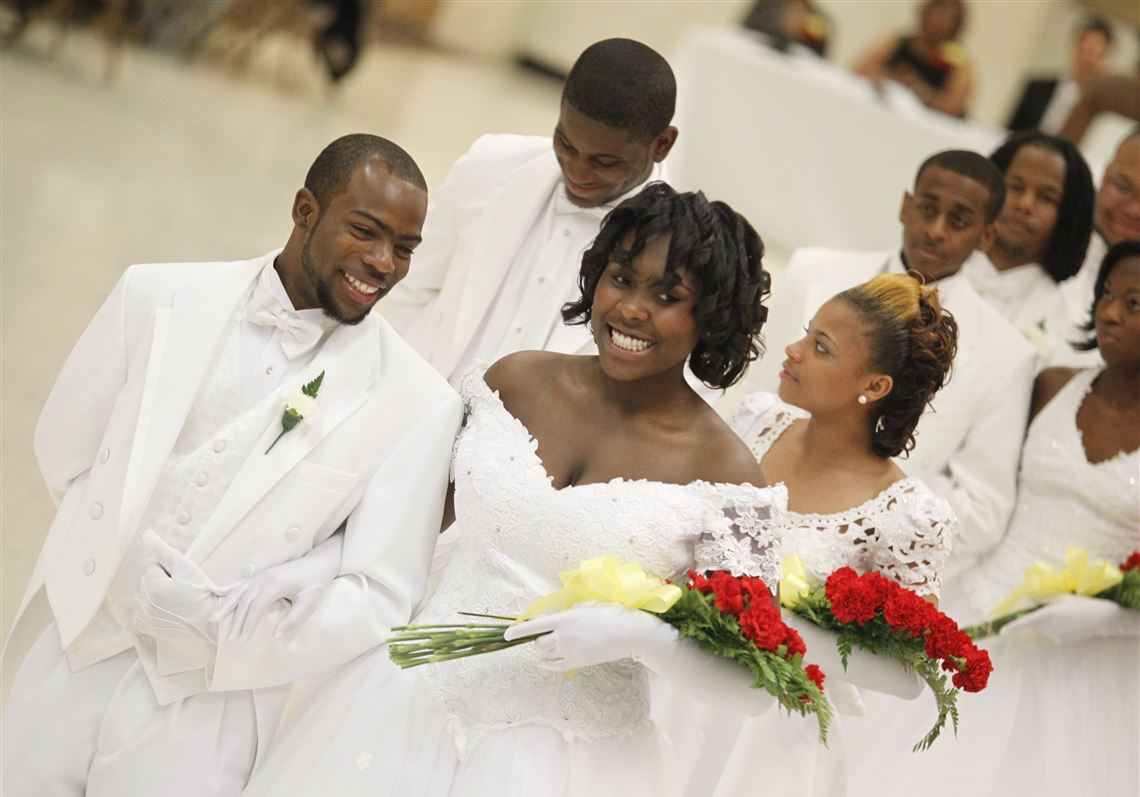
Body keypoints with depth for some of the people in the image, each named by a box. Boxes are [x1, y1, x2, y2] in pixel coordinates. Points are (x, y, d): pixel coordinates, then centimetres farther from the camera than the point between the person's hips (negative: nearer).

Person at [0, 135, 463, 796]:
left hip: (207, 712, -2)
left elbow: (380, 598, -8)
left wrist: (221, 624, -19)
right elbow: (66, 445, 10)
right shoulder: (157, 297, -2)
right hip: (70, 667, 2)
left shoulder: (419, 406, -10)